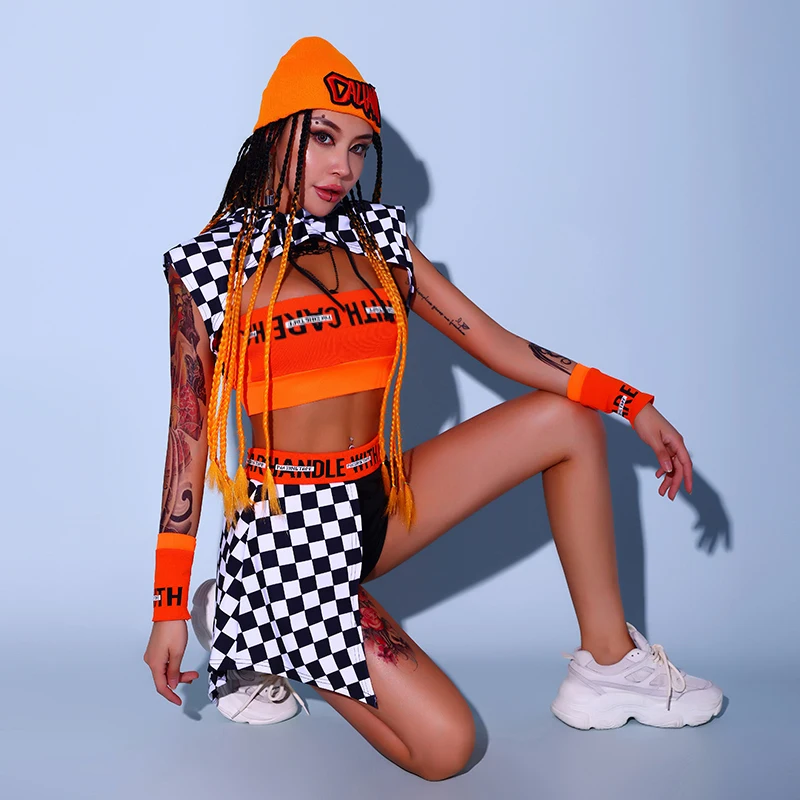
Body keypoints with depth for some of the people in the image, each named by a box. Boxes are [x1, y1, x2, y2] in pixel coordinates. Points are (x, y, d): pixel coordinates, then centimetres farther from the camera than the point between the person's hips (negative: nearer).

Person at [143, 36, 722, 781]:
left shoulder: (378, 239, 8)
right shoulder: (214, 265, -6)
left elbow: (496, 344, 7)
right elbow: (190, 432, -5)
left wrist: (634, 403, 1)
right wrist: (168, 607, -6)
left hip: (380, 499, 6)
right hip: (293, 524, -6)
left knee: (569, 419, -4)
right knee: (445, 745, -16)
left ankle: (609, 665, 2)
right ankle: (265, 642, 9)